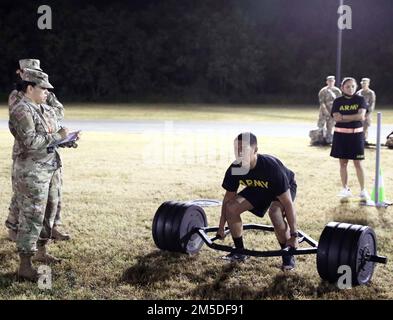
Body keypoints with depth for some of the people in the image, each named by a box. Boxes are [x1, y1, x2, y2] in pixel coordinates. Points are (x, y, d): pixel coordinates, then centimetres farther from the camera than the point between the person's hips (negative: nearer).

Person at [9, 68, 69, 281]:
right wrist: (57, 137, -17)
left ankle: (41, 252, 34)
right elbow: (31, 141, -24)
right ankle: (25, 266, 1)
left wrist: (68, 138, 1)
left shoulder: (46, 110, 12)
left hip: (51, 168, 9)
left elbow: (54, 134, 22)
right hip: (32, 172, -9)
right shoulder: (21, 111, -15)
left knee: (49, 212, 17)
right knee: (31, 216, -6)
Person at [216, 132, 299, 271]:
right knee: (231, 208, -15)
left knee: (275, 212, -36)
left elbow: (288, 204, -36)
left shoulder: (271, 167, -40)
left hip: (285, 187, -5)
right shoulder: (234, 170, -25)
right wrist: (221, 228, -3)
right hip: (257, 188, 5)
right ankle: (239, 251, 5)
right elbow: (228, 198, -8)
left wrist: (294, 235, -34)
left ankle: (288, 255, -16)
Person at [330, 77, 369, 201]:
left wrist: (343, 117, -14)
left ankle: (363, 190, 10)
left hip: (356, 134, -1)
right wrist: (354, 117, -14)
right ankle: (345, 189, 16)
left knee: (358, 163, 2)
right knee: (343, 162, 6)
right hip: (341, 134, 1)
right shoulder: (338, 101, 1)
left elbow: (361, 116, -14)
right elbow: (336, 118, -11)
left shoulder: (360, 100, 0)